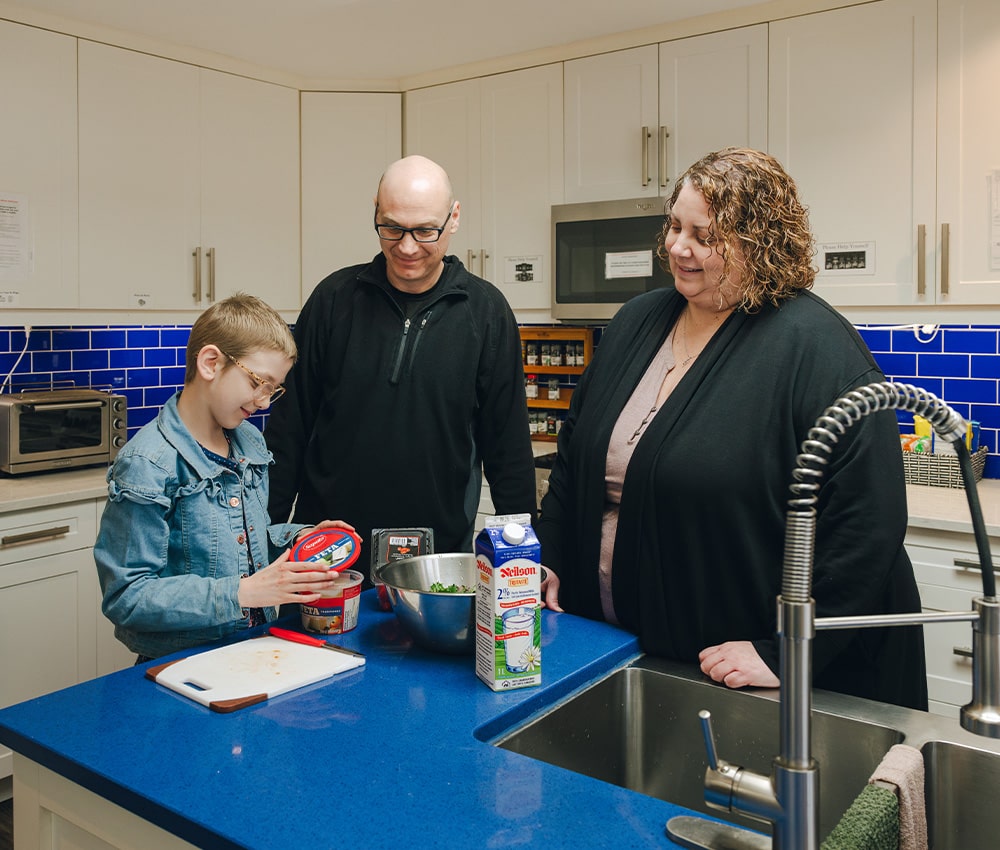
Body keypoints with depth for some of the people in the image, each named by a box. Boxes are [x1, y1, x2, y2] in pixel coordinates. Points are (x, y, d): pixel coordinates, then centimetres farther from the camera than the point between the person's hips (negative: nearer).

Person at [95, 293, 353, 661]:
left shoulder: (250, 442, 11)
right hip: (181, 665, -7)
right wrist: (241, 592, -22)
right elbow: (125, 597, -17)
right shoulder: (147, 465, -15)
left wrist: (295, 537, 5)